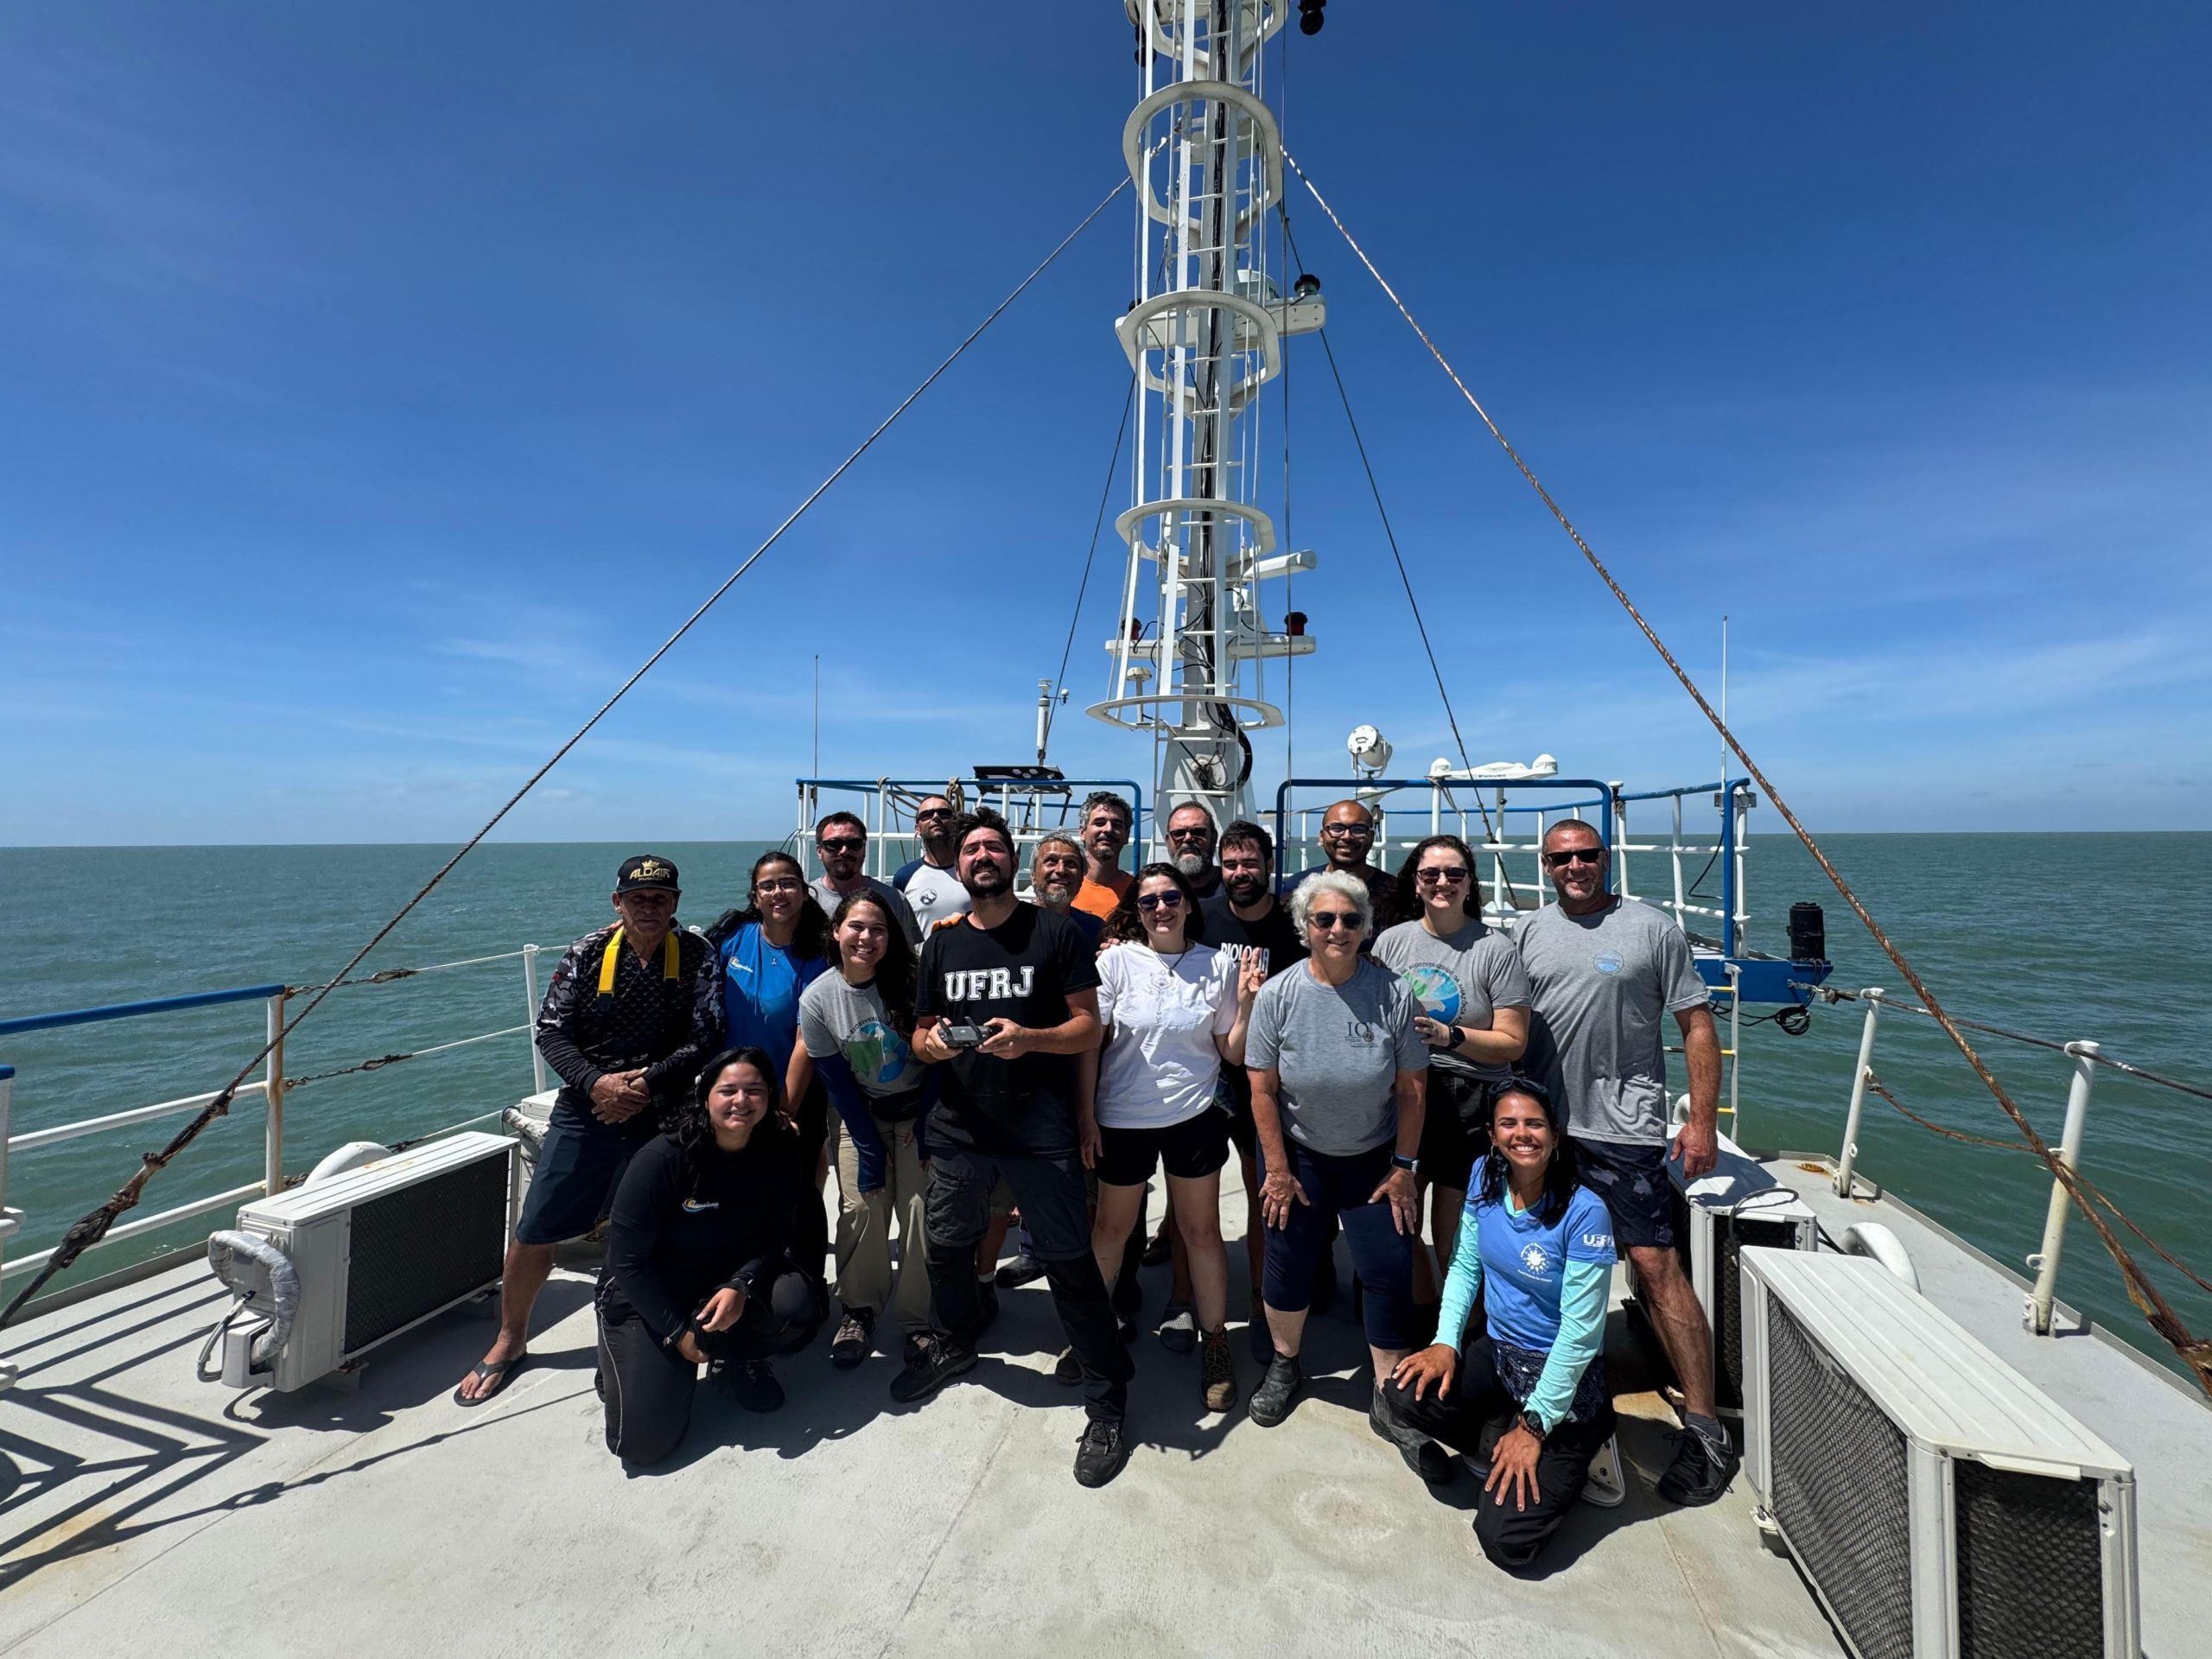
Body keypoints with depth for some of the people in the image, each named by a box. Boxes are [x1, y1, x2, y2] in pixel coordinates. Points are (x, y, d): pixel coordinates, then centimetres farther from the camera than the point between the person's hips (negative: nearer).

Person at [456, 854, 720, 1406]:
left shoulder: (696, 957, -7)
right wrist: (596, 1082, -18)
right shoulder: (588, 953, -3)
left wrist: (647, 1084, -19)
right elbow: (551, 1031, -4)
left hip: (660, 1114, -1)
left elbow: (705, 1039, -9)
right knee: (535, 1232, 7)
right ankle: (510, 1340, 31)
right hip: (586, 1109, 1)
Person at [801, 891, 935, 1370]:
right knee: (860, 1210, -5)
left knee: (922, 1213, -6)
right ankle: (858, 1311, 19)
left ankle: (918, 1320, 11)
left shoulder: (910, 981, -17)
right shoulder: (816, 999, -11)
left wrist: (927, 1122, -10)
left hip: (921, 1110, -1)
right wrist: (868, 1147, -7)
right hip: (862, 1115, 2)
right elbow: (835, 1080, -6)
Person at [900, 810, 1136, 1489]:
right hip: (958, 1126, 5)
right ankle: (953, 1344, 49)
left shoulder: (1055, 933, -5)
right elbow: (922, 1034, 13)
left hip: (1040, 1128, -4)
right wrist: (931, 1042, -10)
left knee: (1069, 1261, -2)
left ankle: (1106, 1402, 17)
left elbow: (1089, 1026, -7)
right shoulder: (941, 942, 9)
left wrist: (1029, 1038, -24)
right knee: (946, 1246, 20)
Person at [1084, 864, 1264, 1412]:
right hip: (1122, 1119, 0)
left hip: (1194, 1118, 1)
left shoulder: (1218, 964, -3)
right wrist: (1086, 1115, -4)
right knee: (1112, 1228, 16)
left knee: (1202, 1230, 12)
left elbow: (1232, 1053, 0)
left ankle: (1215, 1343, 32)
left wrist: (1247, 1000, -15)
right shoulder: (1118, 960, -7)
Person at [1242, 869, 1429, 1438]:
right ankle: (1285, 1365, 36)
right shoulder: (1277, 995, -15)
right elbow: (1263, 1089, -10)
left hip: (1374, 1156, 0)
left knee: (1390, 1271, 1)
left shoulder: (1394, 994, -16)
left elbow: (1411, 1089, -8)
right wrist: (1278, 1171, -7)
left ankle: (1388, 1390, 24)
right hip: (1298, 1152, 0)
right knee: (1288, 1263, 11)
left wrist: (1403, 1167, -4)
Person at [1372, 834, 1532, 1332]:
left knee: (1453, 1237, 7)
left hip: (1470, 1105, -3)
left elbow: (1512, 1043, -7)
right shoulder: (1392, 940, 4)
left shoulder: (1496, 949, -5)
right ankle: (1424, 1319, 38)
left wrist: (1449, 1036, -20)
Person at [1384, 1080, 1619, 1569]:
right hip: (1497, 1351, 5)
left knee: (1505, 1540, -12)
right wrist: (1446, 1343, -10)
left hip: (1563, 1372, -5)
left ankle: (1574, 1455, 15)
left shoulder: (1585, 1212, -23)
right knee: (1403, 1399, -20)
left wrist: (1534, 1424, -17)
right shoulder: (1486, 1180, -6)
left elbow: (1580, 1330, -20)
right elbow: (1465, 1265, 4)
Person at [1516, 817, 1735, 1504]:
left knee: (1655, 1265, -6)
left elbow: (1697, 1025, -2)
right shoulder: (1530, 933, 8)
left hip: (1623, 1130, -4)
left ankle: (1705, 1429, 9)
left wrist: (1704, 1120, -7)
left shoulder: (1651, 927, -3)